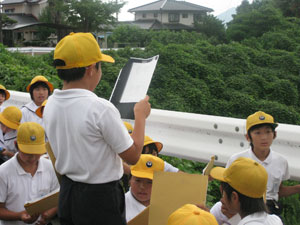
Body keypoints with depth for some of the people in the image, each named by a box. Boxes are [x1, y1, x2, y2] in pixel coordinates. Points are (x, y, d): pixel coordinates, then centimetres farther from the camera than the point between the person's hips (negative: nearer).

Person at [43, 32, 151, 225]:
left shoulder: (50, 105, -4)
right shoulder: (101, 108, -26)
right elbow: (133, 156, -16)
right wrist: (141, 116, -5)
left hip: (66, 194, 7)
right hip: (100, 199, -7)